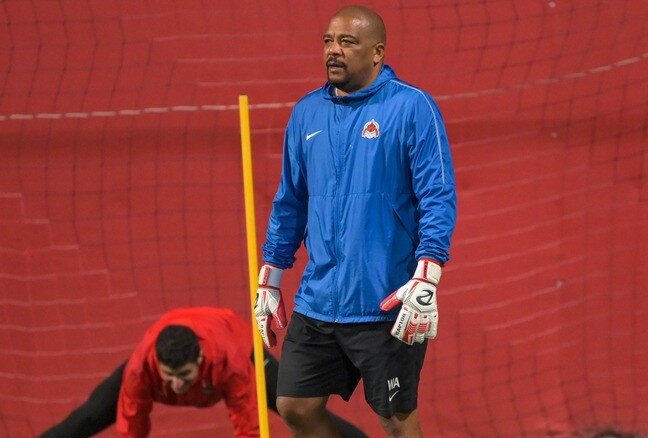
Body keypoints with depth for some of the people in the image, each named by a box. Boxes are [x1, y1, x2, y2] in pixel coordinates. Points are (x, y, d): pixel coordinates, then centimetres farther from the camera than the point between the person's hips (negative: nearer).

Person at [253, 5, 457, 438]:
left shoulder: (412, 108, -7)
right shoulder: (307, 113, 11)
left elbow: (439, 199, -11)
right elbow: (289, 203, 19)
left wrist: (426, 281, -20)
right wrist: (269, 282, 17)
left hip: (387, 305, -6)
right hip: (316, 301, 6)